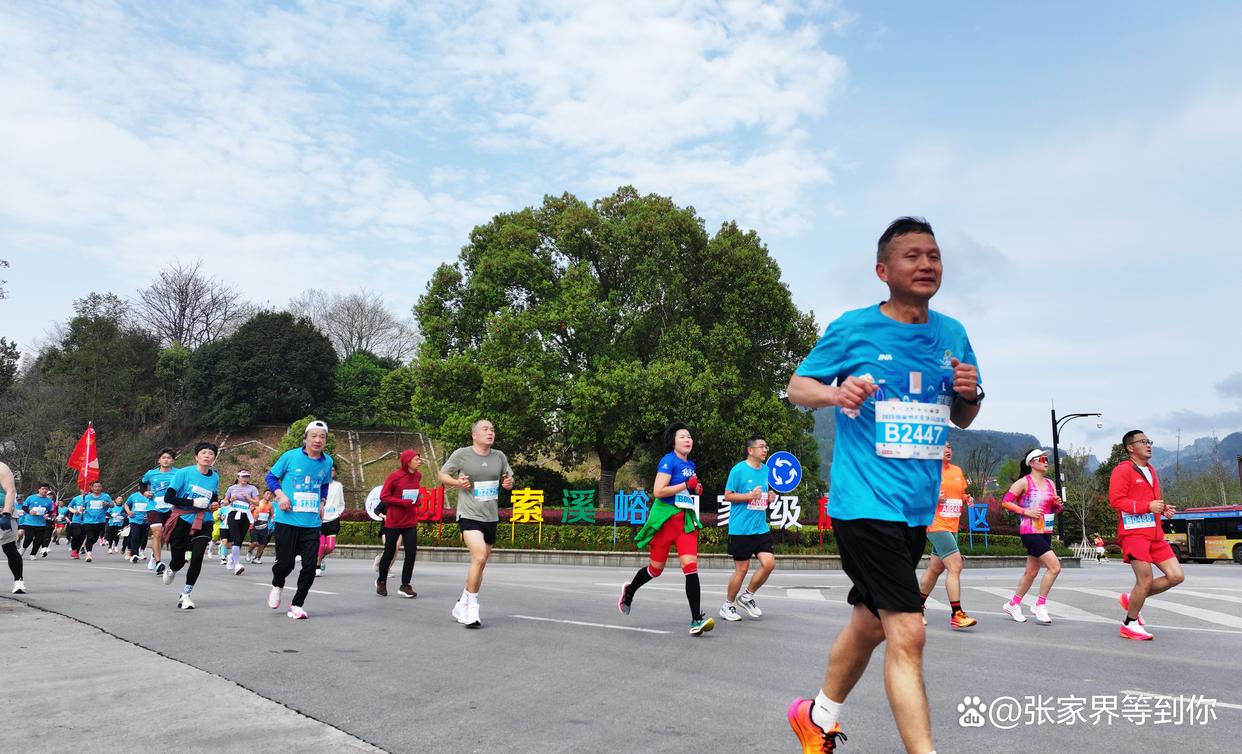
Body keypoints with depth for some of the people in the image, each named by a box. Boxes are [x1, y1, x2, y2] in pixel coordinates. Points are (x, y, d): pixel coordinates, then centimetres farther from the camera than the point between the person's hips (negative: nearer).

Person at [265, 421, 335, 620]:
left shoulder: (327, 462, 5)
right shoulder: (290, 456, -7)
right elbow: (271, 477, 4)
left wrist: (321, 503, 9)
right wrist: (280, 495, -12)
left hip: (312, 523, 3)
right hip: (287, 520, -3)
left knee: (310, 566, -1)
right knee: (286, 562, 0)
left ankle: (297, 604, 17)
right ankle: (277, 586, 36)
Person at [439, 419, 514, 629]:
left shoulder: (499, 456, 8)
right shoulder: (461, 454, -4)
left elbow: (508, 478, 20)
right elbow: (442, 475, 3)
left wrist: (509, 483, -4)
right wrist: (457, 482, -16)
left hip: (491, 517, 6)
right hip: (469, 515, -6)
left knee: (480, 563, 12)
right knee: (479, 557, -23)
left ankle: (462, 606, 30)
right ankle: (472, 607, -7)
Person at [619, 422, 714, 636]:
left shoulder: (690, 465, 14)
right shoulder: (669, 461, -10)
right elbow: (658, 491, -19)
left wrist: (696, 489, 9)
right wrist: (686, 485, -17)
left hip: (686, 518, 6)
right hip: (665, 518, -6)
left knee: (690, 565, -10)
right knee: (656, 568, 7)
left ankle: (696, 620, -12)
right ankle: (629, 591, 38)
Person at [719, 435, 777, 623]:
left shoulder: (767, 470, 11)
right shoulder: (739, 469, -9)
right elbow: (727, 496, -9)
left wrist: (770, 498, 1)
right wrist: (750, 496, -19)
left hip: (761, 528, 6)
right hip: (741, 528, -6)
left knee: (769, 563, -4)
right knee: (742, 568, 0)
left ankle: (747, 597, 18)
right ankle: (728, 605, 20)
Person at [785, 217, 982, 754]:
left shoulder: (952, 334, 8)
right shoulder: (852, 328, -7)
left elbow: (961, 419, 17)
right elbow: (798, 387, 0)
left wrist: (970, 393, -6)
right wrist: (836, 392, -21)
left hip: (917, 506, 7)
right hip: (865, 502, -6)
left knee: (870, 622, 19)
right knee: (907, 633, -13)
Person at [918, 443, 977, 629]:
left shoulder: (957, 471, 14)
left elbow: (961, 494, 26)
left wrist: (967, 499, 5)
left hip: (952, 527, 8)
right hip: (936, 526, -8)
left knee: (935, 569, 14)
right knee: (955, 566, -15)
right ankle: (956, 615, -12)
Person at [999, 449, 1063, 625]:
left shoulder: (1050, 483, 13)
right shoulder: (1024, 482, -8)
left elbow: (1055, 509, 21)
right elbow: (1005, 502, -11)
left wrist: (1057, 504, -1)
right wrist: (1025, 511, -19)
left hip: (1045, 532, 7)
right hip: (1030, 532, -7)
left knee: (1032, 571, 11)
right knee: (1054, 566, -16)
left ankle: (1013, 604, 25)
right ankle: (1040, 605, -3)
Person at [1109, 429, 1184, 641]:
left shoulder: (1150, 470, 20)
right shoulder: (1123, 470, -7)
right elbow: (1116, 500, -16)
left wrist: (1164, 509, 10)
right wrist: (1147, 506, -19)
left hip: (1155, 534, 8)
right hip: (1134, 533, -8)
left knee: (1176, 576, 2)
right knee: (1145, 580, -8)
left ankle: (1132, 598, 19)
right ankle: (1130, 624, 10)